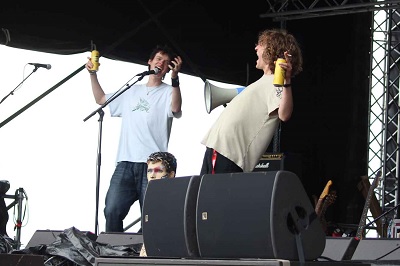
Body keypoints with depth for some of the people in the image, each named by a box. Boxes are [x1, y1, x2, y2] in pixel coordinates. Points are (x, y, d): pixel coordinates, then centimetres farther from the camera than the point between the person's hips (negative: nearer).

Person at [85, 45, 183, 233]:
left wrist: (175, 78, -25)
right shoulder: (131, 91, 24)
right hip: (125, 163, 4)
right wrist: (93, 74, 24)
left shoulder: (168, 92, 9)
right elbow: (101, 99, 33)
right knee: (112, 211, -7)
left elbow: (175, 109, -14)